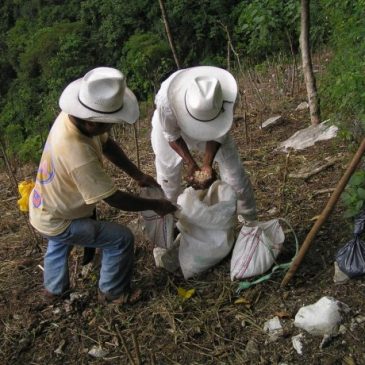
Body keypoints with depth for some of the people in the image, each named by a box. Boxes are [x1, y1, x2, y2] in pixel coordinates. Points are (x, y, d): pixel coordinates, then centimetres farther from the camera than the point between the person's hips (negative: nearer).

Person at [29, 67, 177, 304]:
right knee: (122, 239, -1)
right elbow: (115, 199, -34)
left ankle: (55, 288, 61)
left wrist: (138, 175, -8)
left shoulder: (73, 116, -18)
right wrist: (156, 205, -20)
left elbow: (107, 144, -2)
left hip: (44, 208, 9)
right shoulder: (78, 156, -43)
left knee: (59, 245, 36)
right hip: (56, 221, -9)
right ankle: (113, 292, 21)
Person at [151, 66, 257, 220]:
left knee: (234, 169, 0)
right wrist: (190, 164, -33)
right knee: (168, 178, 8)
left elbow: (218, 133, -21)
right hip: (174, 125, 0)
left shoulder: (225, 96, -38)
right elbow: (172, 135, -23)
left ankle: (251, 221, 21)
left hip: (213, 126, 1)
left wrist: (207, 164, -32)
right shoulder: (166, 99, -43)